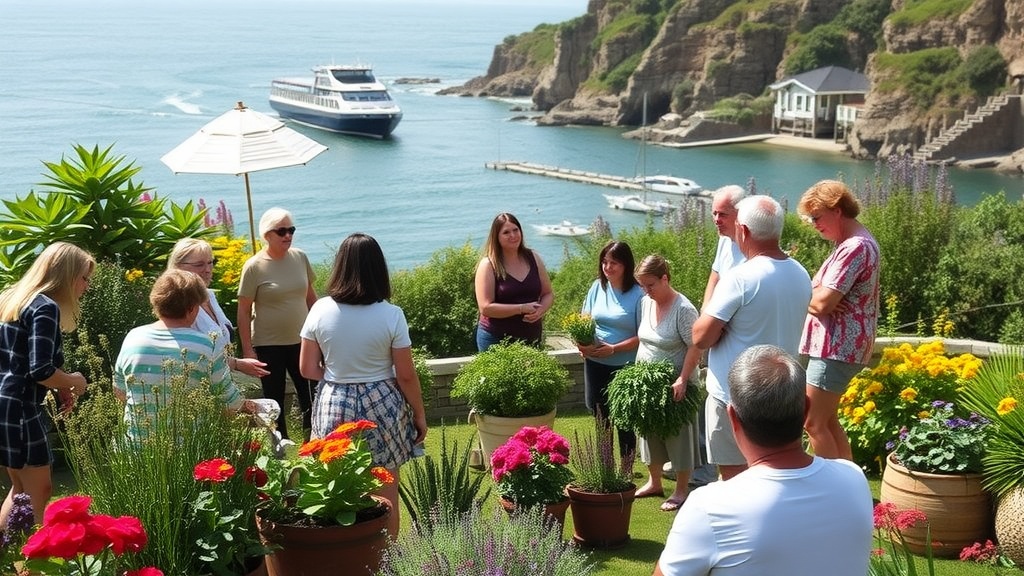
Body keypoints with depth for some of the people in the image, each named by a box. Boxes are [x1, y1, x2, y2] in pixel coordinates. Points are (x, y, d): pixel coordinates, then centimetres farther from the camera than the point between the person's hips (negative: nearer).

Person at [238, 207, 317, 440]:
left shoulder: (300, 258, 1)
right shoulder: (254, 267, -11)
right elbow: (244, 311, -9)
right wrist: (247, 349, -11)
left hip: (301, 341, 4)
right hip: (268, 345, -4)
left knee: (310, 397, 7)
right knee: (274, 402, 10)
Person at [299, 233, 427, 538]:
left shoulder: (321, 310, -6)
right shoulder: (391, 315, -11)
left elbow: (308, 370, 1)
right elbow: (406, 376, -7)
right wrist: (419, 414, 7)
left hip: (334, 405, 2)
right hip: (381, 406, -2)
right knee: (385, 494, 11)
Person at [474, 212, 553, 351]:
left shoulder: (533, 258, 6)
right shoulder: (488, 265, -8)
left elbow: (548, 294, 11)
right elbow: (485, 308, -15)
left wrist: (541, 310, -11)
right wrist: (522, 309, -19)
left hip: (532, 338, 4)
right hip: (496, 340, -4)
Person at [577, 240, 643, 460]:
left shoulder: (638, 294, -13)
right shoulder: (598, 287, 2)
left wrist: (614, 349, -22)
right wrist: (583, 343, -12)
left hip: (625, 366, -5)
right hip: (595, 364, 5)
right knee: (601, 417, 16)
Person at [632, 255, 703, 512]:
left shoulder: (683, 309, -18)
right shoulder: (646, 303, 4)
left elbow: (695, 348, -20)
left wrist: (682, 380, -25)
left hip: (673, 385, -7)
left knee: (678, 435, 4)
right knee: (650, 431, 17)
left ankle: (681, 490, 15)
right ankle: (654, 482, 32)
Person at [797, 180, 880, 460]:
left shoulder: (854, 247, -19)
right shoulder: (853, 242, 15)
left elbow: (823, 302, -23)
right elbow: (823, 295, 15)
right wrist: (812, 296, -5)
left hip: (837, 347, -11)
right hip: (839, 344, 11)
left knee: (813, 423, -5)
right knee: (827, 420, 17)